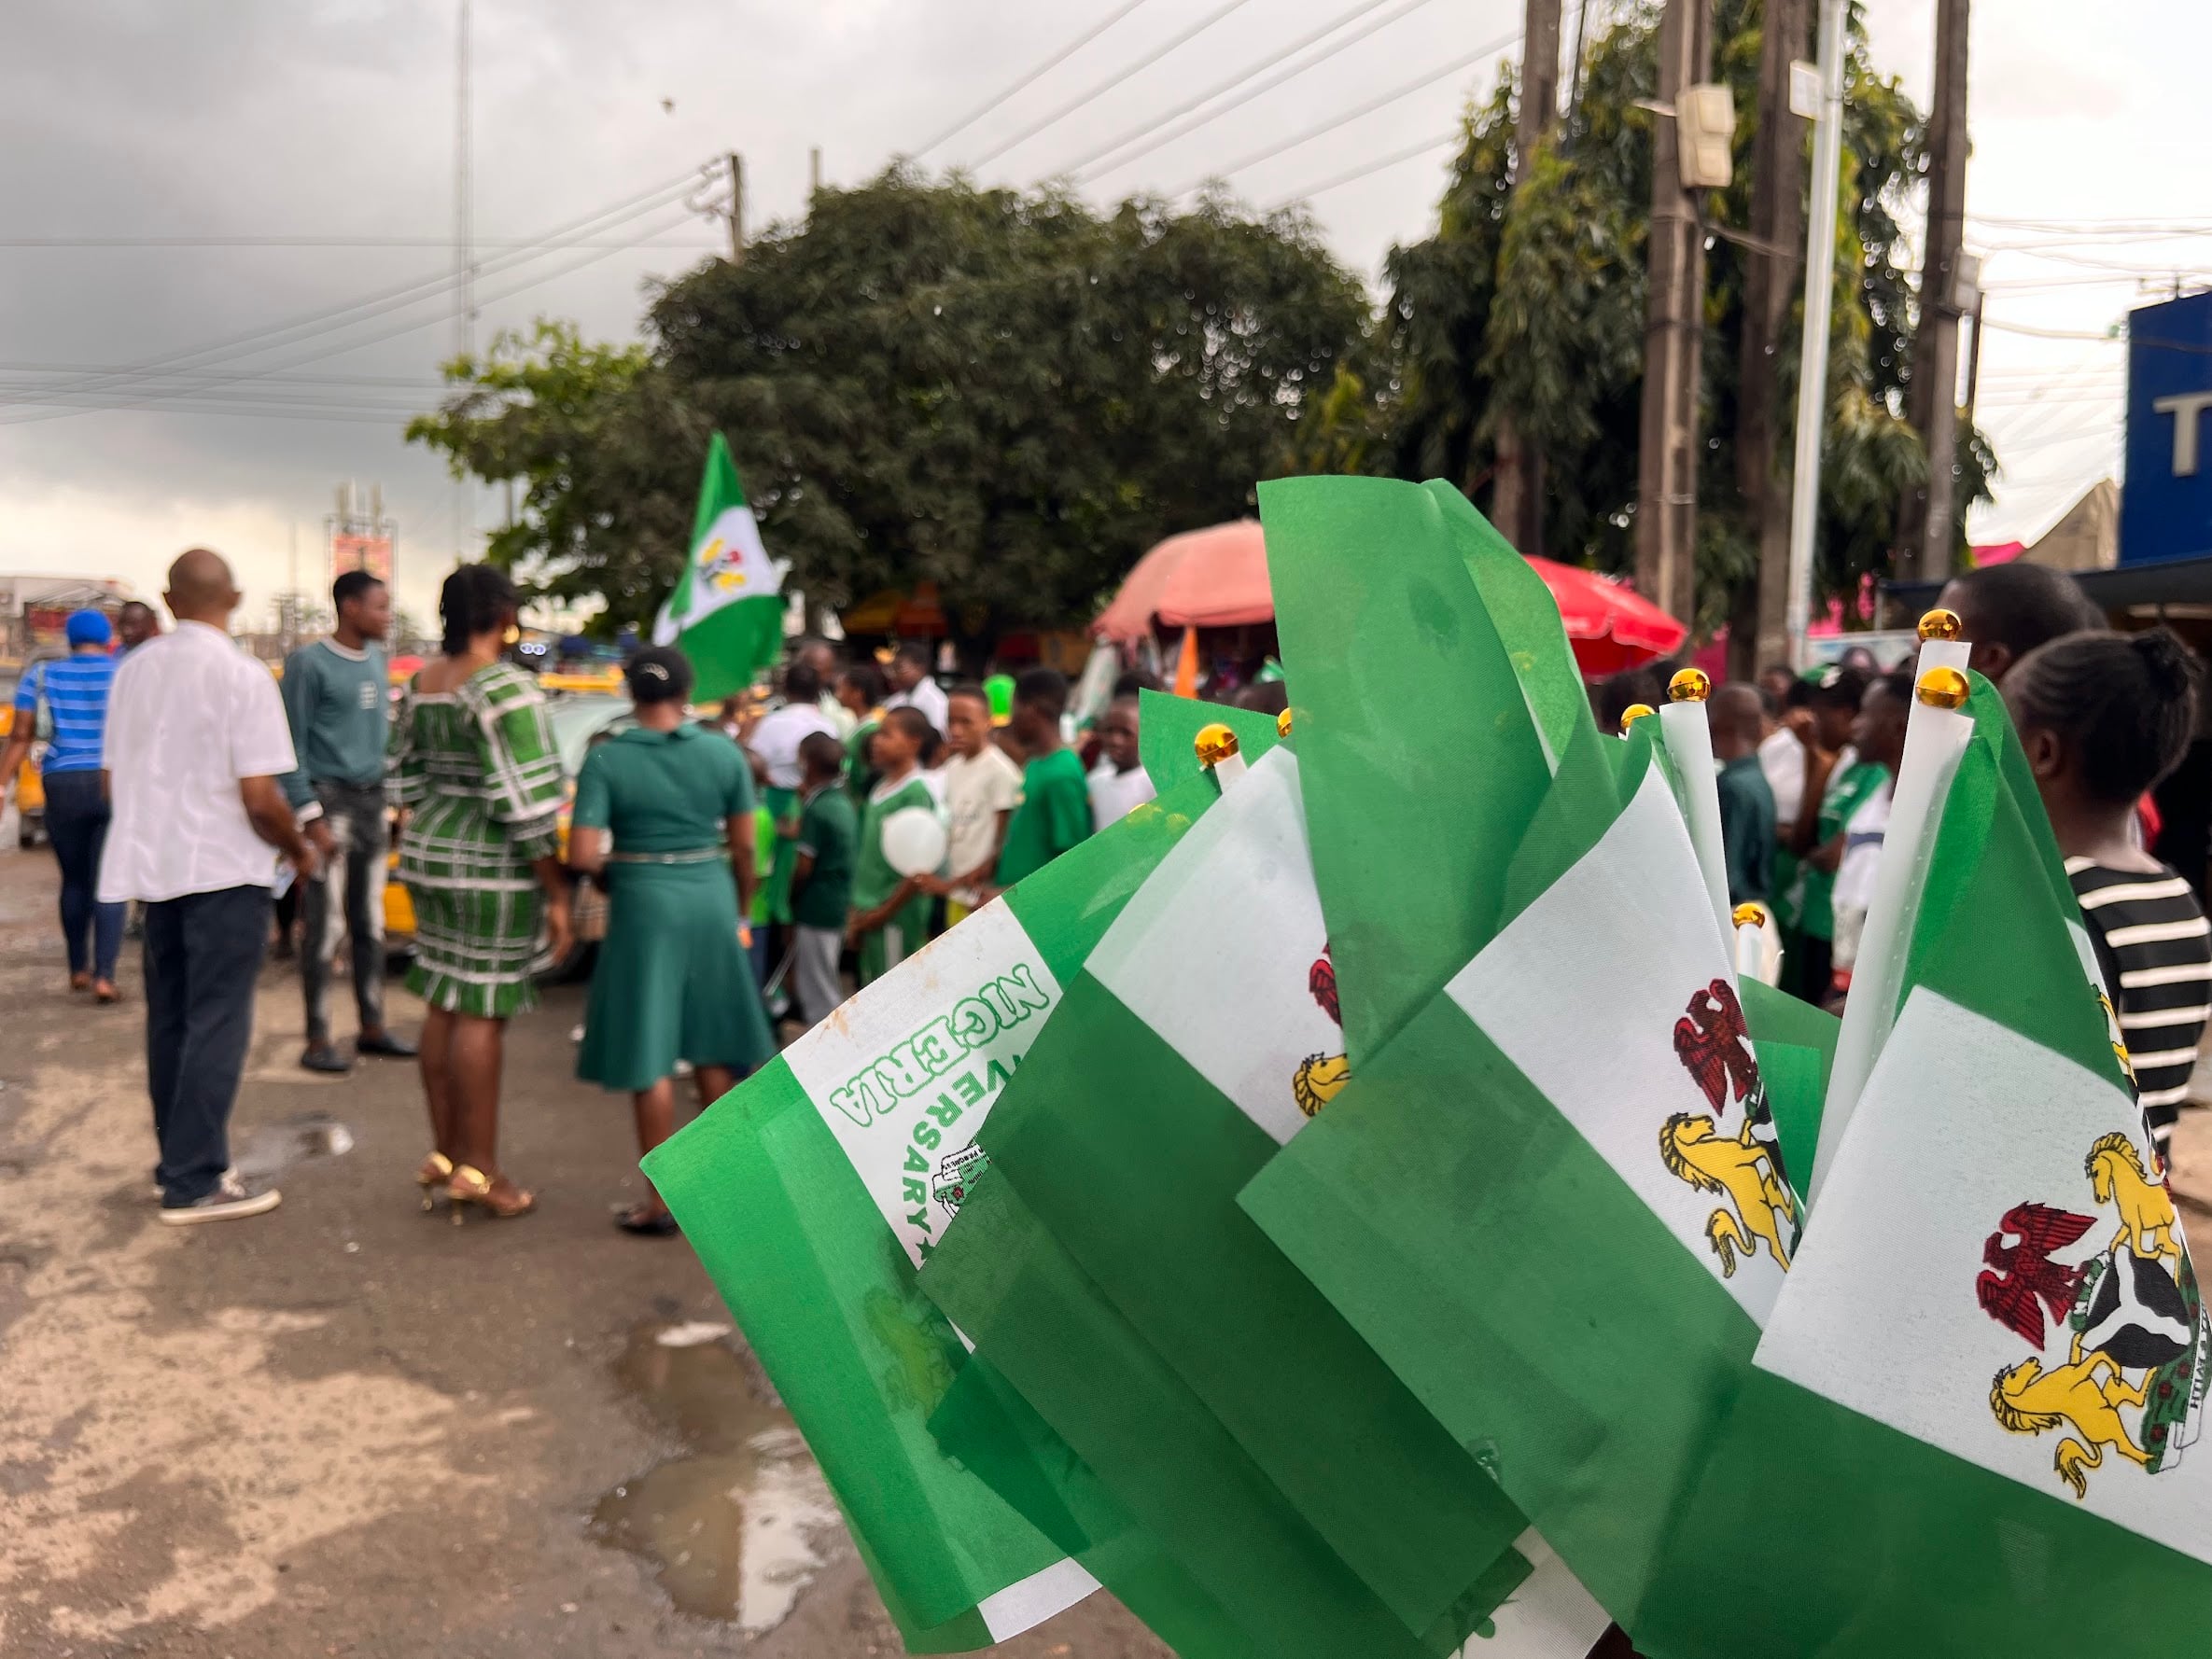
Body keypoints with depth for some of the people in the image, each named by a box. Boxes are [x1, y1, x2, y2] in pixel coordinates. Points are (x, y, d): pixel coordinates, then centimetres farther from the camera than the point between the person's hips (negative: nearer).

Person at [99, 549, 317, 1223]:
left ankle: (178, 1161, 23)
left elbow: (111, 780, 13)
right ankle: (195, 1182, 0)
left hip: (154, 865, 7)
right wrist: (299, 849, 0)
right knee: (216, 1024, -2)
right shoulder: (242, 674, -14)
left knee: (170, 1019, 14)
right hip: (223, 869, -7)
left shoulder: (134, 668, 6)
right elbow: (259, 797, -18)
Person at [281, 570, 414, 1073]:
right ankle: (318, 1040, 1)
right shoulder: (309, 663, -8)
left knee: (370, 924, 11)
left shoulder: (376, 660, 14)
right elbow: (294, 745, -10)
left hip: (371, 800, 7)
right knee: (324, 927, -5)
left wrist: (394, 800, 15)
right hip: (330, 800, -7)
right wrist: (311, 818, -15)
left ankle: (372, 1027, 19)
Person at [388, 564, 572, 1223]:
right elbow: (525, 799, -20)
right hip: (491, 870, -8)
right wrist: (556, 889, -15)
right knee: (482, 1013, -1)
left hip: (429, 854, 9)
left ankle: (443, 1151, 25)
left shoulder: (420, 682, 9)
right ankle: (476, 1169, 7)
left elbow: (404, 778, 15)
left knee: (444, 1005, 15)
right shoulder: (506, 687, -18)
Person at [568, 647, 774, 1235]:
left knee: (649, 1058, 5)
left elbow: (583, 857, -15)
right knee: (714, 1049, 16)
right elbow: (744, 846, 3)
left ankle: (662, 1201, 10)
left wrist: (612, 864, 7)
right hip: (711, 899, 3)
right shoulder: (724, 753, -2)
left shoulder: (606, 759, -9)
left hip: (644, 905, -3)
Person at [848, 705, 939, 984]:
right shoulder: (881, 788, 10)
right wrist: (858, 913, 15)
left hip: (896, 917, -8)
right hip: (870, 914, 8)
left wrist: (884, 911, -12)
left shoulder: (916, 793, -14)